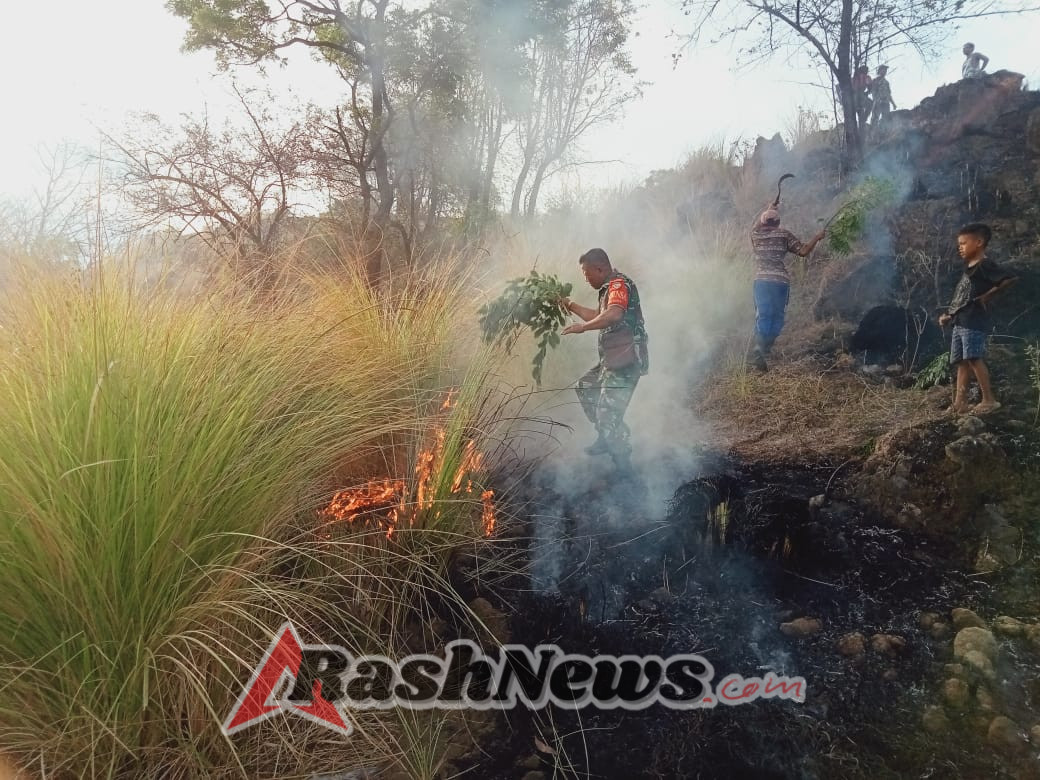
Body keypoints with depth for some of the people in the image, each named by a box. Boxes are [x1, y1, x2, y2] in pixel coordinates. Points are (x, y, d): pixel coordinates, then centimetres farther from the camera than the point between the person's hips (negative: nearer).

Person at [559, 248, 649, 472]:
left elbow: (614, 314, -35)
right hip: (612, 360, 11)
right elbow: (598, 316, 37)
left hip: (625, 361, -11)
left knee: (608, 415, -11)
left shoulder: (619, 284, -14)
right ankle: (606, 439, 29)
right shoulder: (610, 287, 20)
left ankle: (624, 465, 0)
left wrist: (583, 327, -27)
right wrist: (571, 306, 33)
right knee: (585, 387, 24)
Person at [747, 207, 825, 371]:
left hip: (761, 282, 2)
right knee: (777, 317, 9)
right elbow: (803, 251, 4)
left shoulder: (755, 235, 11)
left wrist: (767, 211, 47)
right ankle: (764, 350, 2)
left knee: (763, 316, 1)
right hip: (780, 282, -1)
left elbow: (756, 226, 36)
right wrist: (816, 238, 19)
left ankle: (759, 348, -15)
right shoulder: (784, 235, 6)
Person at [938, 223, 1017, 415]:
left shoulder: (985, 265, -8)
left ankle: (989, 399, -6)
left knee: (973, 358, -12)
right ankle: (960, 402, 5)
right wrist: (948, 316, 12)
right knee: (961, 362, 5)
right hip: (960, 322, 9)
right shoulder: (968, 269, 19)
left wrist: (988, 295, -13)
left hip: (974, 321, -9)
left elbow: (1011, 278, -19)